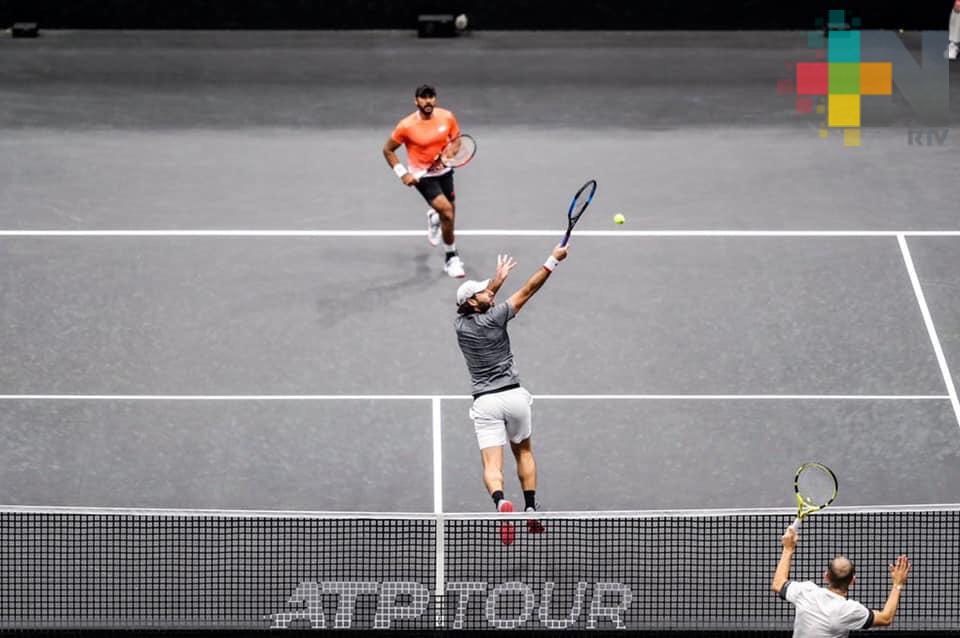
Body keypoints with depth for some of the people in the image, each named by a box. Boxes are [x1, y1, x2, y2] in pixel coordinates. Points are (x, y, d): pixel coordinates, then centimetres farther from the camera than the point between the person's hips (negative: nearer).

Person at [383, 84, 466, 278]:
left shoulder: (447, 117, -9)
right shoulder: (406, 126, -18)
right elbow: (388, 150, -5)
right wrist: (402, 174, -14)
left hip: (444, 171, 5)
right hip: (422, 176, -5)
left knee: (448, 217, 13)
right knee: (447, 211, -20)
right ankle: (451, 258, -1)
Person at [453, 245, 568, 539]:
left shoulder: (460, 324, 3)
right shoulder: (494, 317, -8)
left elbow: (477, 302, 25)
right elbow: (528, 290, -4)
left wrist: (498, 279, 36)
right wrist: (553, 260, 3)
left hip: (485, 402, 1)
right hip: (513, 395, -1)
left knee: (492, 464, -8)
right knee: (524, 451, 22)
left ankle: (501, 501, -38)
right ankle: (531, 509, 13)